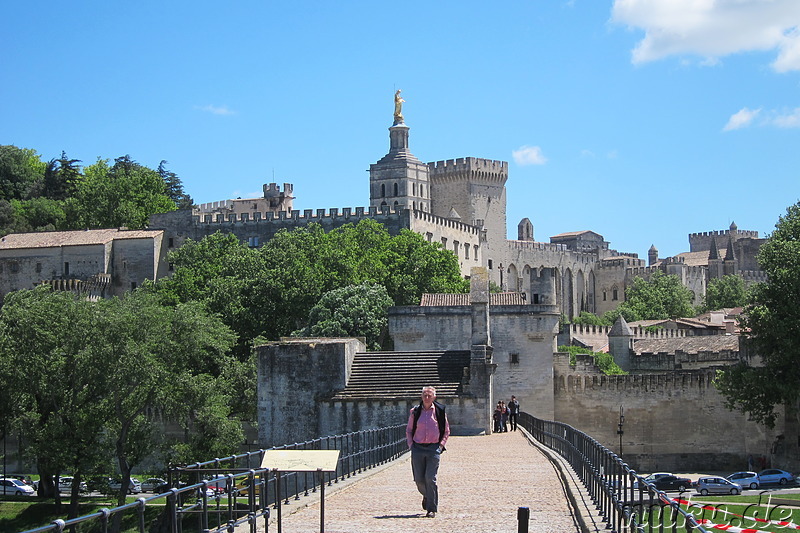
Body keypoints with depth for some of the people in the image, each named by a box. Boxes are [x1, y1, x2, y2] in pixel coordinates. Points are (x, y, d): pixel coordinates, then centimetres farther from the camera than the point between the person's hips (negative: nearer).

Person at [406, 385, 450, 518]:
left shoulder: (440, 411, 3)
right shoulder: (415, 412, 6)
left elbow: (446, 431, 11)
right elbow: (409, 430, 15)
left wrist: (441, 445, 1)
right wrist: (411, 445, 4)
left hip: (433, 448, -2)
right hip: (418, 448, 2)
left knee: (430, 479, -9)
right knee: (419, 479, 3)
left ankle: (432, 509, -3)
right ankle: (426, 496, 35)